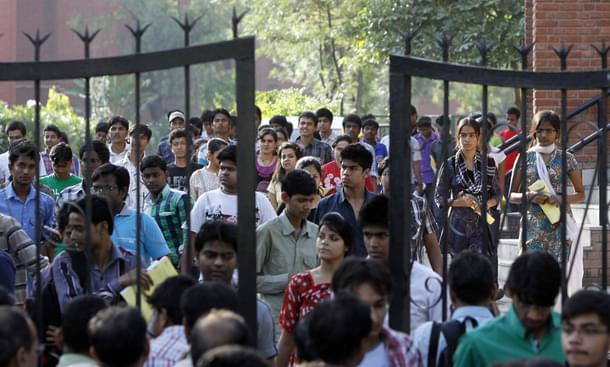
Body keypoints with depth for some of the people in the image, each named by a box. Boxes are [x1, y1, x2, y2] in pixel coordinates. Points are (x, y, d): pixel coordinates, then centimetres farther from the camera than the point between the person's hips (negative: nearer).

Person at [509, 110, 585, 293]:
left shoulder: (566, 158, 4)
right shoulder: (525, 158, 6)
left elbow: (581, 194, 8)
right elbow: (512, 196, 8)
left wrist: (561, 199, -12)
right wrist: (530, 196, -12)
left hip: (559, 225, -1)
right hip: (533, 226, 1)